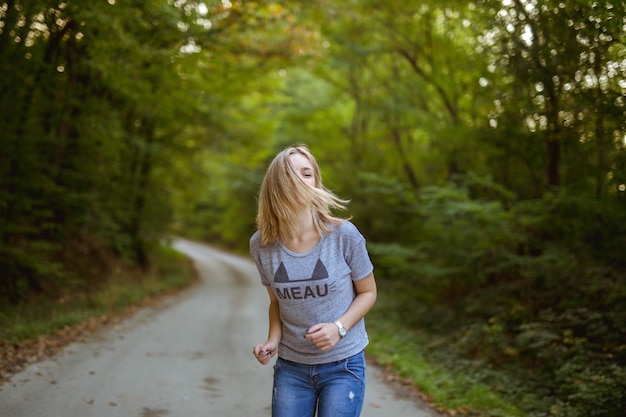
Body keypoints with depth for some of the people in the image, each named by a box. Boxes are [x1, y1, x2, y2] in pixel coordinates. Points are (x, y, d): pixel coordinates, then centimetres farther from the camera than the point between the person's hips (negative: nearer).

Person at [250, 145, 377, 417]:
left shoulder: (344, 235, -16)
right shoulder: (261, 245, -8)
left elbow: (368, 292, -2)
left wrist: (339, 327, -18)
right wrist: (273, 340, -9)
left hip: (343, 366, -2)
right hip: (291, 367, 2)